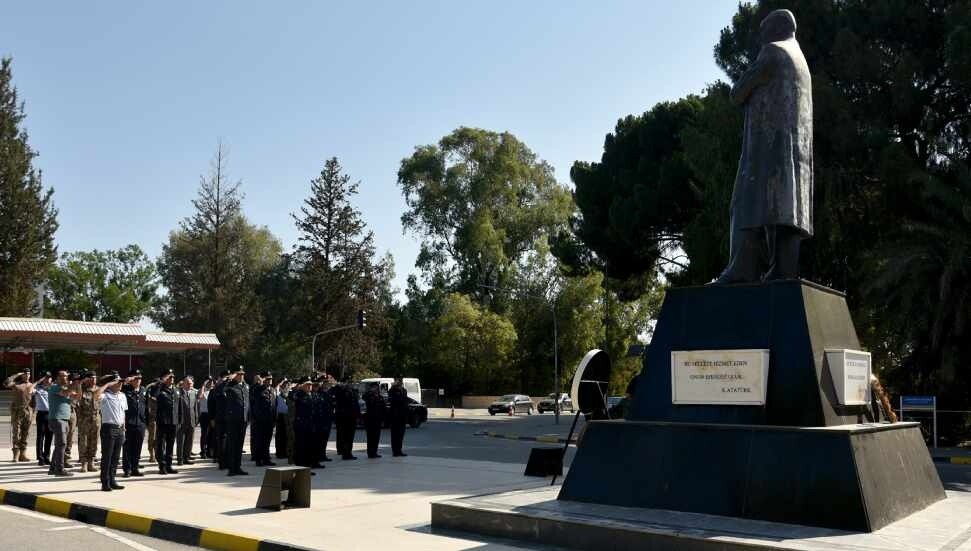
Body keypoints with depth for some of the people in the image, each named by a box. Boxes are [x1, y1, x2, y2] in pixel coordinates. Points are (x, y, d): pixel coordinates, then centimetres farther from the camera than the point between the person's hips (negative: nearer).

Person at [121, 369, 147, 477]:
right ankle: (127, 469, 9)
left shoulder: (143, 391, 13)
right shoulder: (125, 390, -1)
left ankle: (135, 468, 18)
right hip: (128, 424, -4)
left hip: (140, 424, 4)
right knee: (127, 448, 1)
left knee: (137, 448, 9)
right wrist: (124, 382, -21)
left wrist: (146, 421, 13)